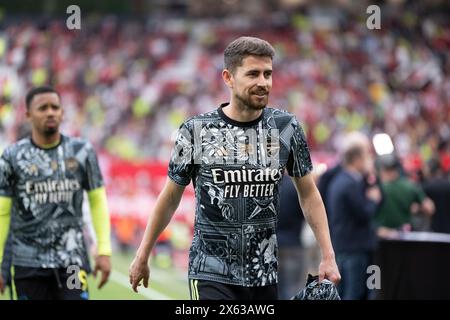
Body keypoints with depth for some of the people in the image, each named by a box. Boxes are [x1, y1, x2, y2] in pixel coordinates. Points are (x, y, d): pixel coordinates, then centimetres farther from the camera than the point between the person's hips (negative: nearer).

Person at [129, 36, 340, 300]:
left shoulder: (286, 128, 0)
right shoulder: (197, 131, -6)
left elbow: (308, 194, 10)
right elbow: (170, 198, 6)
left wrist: (328, 256, 3)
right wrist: (143, 256, 11)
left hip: (265, 275, 3)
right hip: (212, 276, -3)